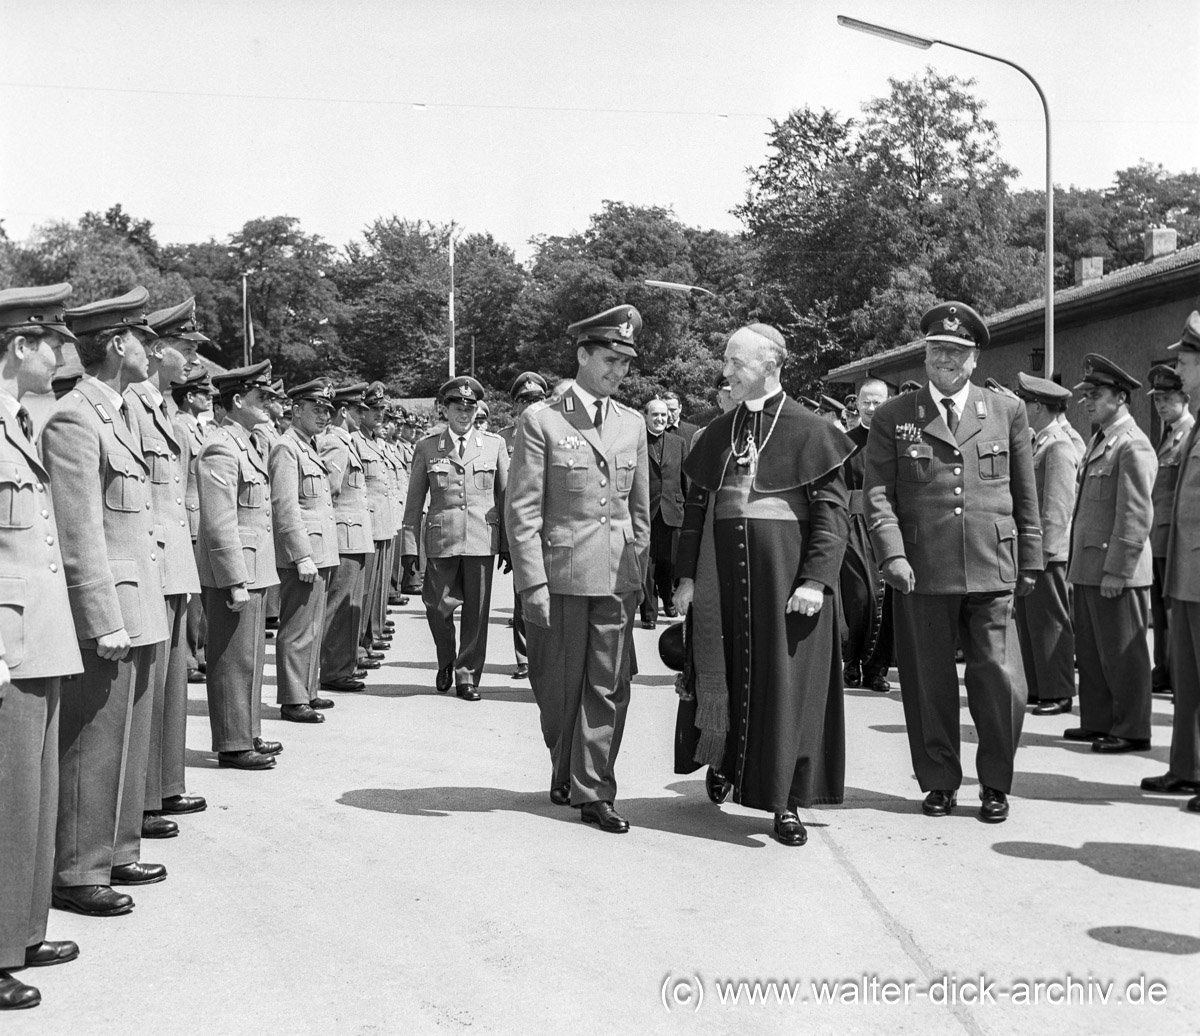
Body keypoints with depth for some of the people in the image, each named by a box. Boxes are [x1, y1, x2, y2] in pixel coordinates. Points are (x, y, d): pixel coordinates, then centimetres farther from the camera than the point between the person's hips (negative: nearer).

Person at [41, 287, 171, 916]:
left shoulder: (121, 413, 15)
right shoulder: (73, 420, -14)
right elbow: (79, 534, -18)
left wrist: (139, 613, 18)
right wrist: (106, 622, -19)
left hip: (138, 607, 9)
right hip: (106, 609, -9)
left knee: (130, 741, 17)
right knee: (93, 746, -1)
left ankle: (116, 852, 29)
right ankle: (76, 874, 10)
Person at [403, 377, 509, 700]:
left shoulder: (494, 445, 8)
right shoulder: (427, 448, 7)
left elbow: (506, 497, 9)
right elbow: (414, 501, 7)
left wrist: (508, 546, 6)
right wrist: (409, 547, 0)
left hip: (482, 540, 0)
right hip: (441, 540, 0)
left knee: (477, 610, 2)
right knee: (438, 605, -2)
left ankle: (467, 674, 16)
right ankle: (446, 662, 26)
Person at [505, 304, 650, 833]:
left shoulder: (633, 424, 11)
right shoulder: (541, 420, -3)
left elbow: (640, 509, 15)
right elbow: (522, 508, -6)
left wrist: (639, 573, 10)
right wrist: (532, 581, -11)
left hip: (617, 576, 4)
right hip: (561, 572, -3)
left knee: (609, 687, 2)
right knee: (561, 685, 6)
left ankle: (593, 792, 10)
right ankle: (565, 775, 28)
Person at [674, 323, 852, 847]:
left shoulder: (809, 430, -4)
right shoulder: (718, 433, 9)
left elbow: (833, 511, -7)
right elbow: (696, 506, 12)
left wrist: (815, 579, -16)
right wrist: (687, 575, 5)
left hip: (787, 575, -3)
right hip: (726, 574, 4)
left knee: (789, 682, 0)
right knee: (731, 677, 9)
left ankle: (786, 801, 8)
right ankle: (726, 761, 32)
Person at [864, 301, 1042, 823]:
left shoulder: (1008, 410, 9)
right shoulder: (892, 418, 6)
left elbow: (1025, 495, 13)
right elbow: (877, 492, 1)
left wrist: (1029, 561, 11)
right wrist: (892, 553, -12)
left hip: (992, 570, 0)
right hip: (921, 571, 0)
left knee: (1001, 682, -2)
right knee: (928, 684, 7)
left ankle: (995, 784, 17)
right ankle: (940, 782, 22)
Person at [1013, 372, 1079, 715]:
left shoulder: (1059, 448, -14)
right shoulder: (1035, 443, 15)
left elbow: (1057, 508, -18)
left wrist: (1043, 552, -20)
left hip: (1046, 552, -9)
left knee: (1049, 623, -2)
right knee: (1027, 623, 13)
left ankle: (1058, 694, 6)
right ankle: (1036, 689, 21)